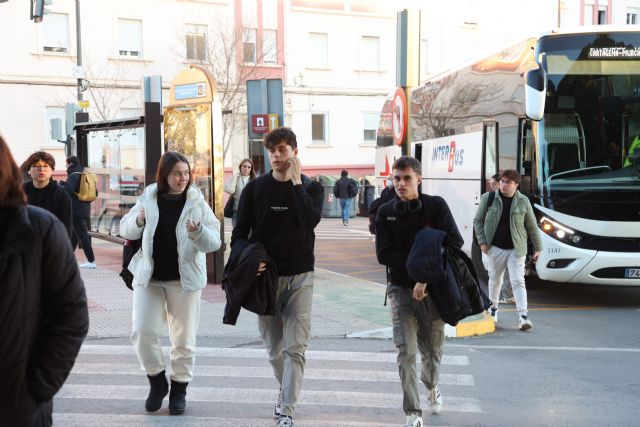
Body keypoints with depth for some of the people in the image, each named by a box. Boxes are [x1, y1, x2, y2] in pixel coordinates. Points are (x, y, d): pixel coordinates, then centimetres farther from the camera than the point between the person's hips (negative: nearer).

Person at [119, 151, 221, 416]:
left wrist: (199, 232, -31)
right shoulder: (148, 198, 0)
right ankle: (157, 381, 20)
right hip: (149, 276, 1)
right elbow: (126, 230, 8)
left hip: (184, 278, -1)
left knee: (184, 337, 7)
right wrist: (139, 221, -13)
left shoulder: (196, 202, -5)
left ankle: (179, 389, 24)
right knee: (142, 331, -3)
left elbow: (214, 241, -9)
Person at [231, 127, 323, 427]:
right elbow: (240, 232, 4)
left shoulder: (311, 187, 2)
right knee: (274, 347, 13)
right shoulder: (255, 188, 4)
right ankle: (285, 390, 38)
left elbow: (310, 220, -19)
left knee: (295, 347, -8)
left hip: (299, 276, -1)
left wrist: (296, 182, -16)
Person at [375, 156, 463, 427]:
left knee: (432, 349, 14)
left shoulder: (436, 206, -4)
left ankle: (432, 387, 46)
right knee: (406, 351, -11)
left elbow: (454, 243, -13)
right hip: (401, 289, 0)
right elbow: (384, 255, -9)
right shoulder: (385, 213, -1)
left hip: (433, 289, 0)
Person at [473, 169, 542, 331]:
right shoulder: (488, 198, -2)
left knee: (518, 282, -7)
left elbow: (532, 226, 6)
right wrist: (482, 241, -5)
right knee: (495, 279, 14)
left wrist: (537, 248, 7)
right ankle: (493, 308, 35)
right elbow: (478, 221, 5)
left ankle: (523, 316, -11)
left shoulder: (523, 201, 1)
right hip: (495, 248, 1)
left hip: (516, 249, -1)